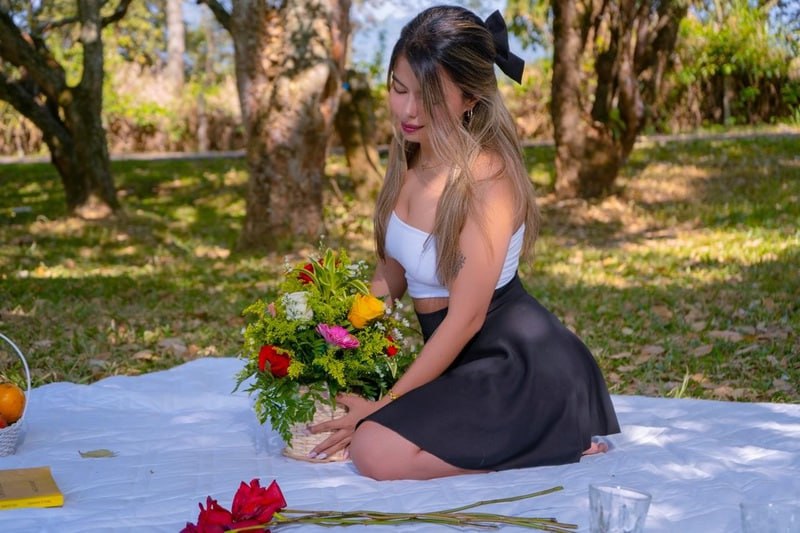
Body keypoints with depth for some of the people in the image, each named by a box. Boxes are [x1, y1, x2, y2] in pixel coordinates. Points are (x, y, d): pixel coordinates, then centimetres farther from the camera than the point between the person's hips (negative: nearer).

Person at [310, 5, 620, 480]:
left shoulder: (486, 177, -21)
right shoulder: (411, 160, 3)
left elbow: (466, 317, -20)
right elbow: (392, 274, 12)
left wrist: (384, 405, -17)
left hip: (521, 365, -9)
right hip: (459, 358, 9)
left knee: (375, 450, -22)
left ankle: (558, 444, -9)